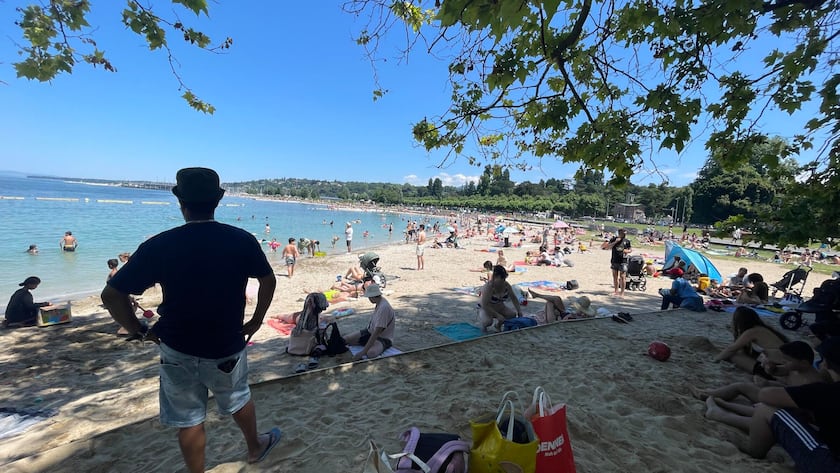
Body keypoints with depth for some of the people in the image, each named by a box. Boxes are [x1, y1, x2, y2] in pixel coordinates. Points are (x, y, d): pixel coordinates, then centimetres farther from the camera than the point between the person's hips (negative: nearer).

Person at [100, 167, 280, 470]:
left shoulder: (158, 246, -15)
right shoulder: (242, 240, -12)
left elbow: (111, 295, -11)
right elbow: (268, 280, -1)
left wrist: (140, 331, 2)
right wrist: (256, 321, 10)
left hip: (178, 349, -1)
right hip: (228, 347, 1)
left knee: (189, 420, 17)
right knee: (239, 400, 26)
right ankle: (255, 448, 49)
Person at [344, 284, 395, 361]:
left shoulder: (384, 307, -28)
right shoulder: (379, 303, 0)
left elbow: (376, 333, -31)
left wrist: (363, 351, -32)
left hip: (383, 339, -8)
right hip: (370, 332, 8)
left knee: (371, 353, -38)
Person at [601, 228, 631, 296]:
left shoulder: (627, 241, 3)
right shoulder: (613, 239, 1)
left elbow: (630, 250, 13)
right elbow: (608, 247, -9)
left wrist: (627, 251, -10)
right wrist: (615, 242, -17)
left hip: (623, 261, -1)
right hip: (614, 261, 2)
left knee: (622, 277, -6)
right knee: (615, 277, 10)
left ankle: (622, 292, 0)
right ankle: (616, 291, 22)